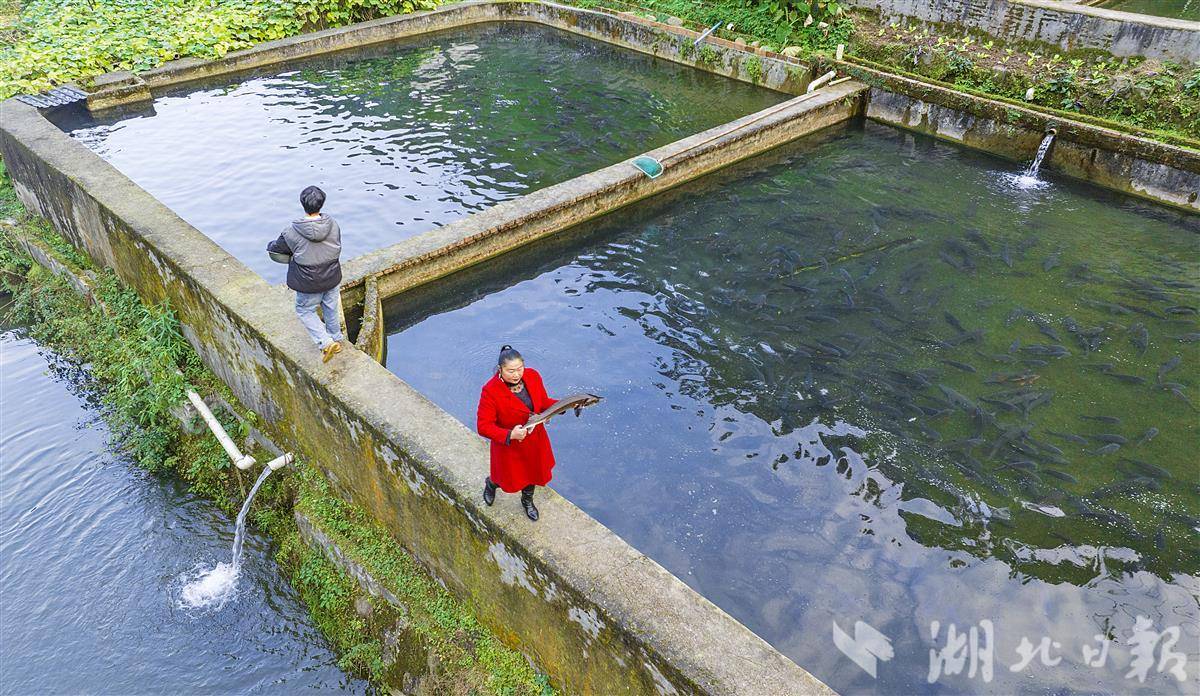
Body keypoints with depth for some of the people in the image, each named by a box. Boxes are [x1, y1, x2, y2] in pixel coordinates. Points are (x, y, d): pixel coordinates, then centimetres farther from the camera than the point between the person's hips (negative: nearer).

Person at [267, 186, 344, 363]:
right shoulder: (333, 225, -14)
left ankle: (326, 343, 8)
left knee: (305, 311, 19)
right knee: (331, 309, 24)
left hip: (309, 284, -3)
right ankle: (336, 340, 41)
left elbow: (278, 248, -4)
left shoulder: (292, 231, -22)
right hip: (332, 278, 3)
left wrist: (269, 246, 20)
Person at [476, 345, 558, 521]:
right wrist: (510, 435, -37)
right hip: (509, 445, -4)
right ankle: (491, 483, 56)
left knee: (532, 472, 27)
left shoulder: (533, 376, -16)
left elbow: (544, 402, -1)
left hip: (535, 441, 5)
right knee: (511, 479, 18)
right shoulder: (490, 391, -30)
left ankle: (527, 501, 60)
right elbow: (483, 426, -26)